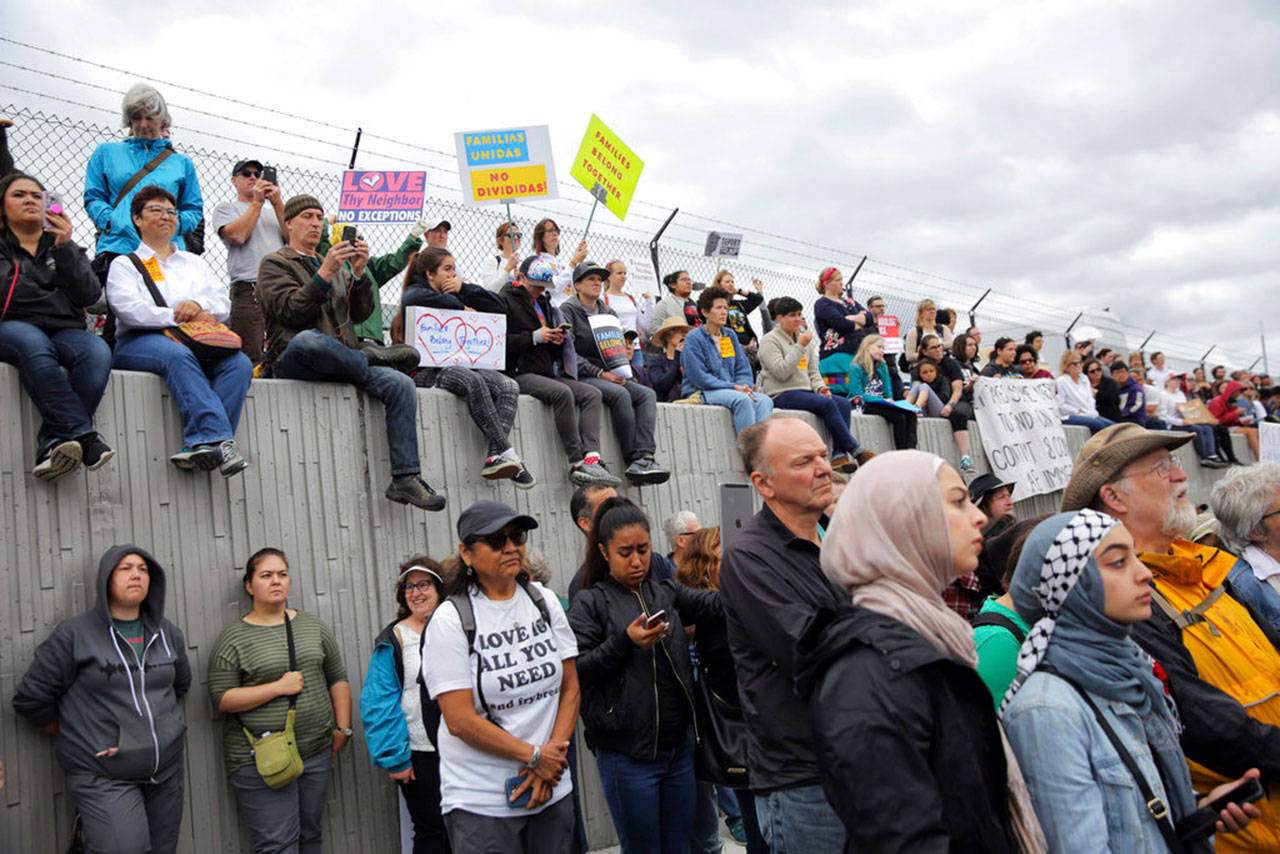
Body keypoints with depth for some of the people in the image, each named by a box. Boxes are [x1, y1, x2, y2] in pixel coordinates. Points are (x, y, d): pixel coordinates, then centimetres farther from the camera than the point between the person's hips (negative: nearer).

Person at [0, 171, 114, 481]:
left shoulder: (63, 246, 21)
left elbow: (90, 295, 2)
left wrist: (64, 248, -6)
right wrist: (53, 296, -2)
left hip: (64, 331, 2)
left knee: (98, 352, -32)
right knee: (32, 342, -38)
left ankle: (50, 444, -36)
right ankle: (85, 436, -43)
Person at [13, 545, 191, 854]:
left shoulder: (168, 634, 8)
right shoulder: (73, 635, -6)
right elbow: (31, 699, -2)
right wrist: (73, 736, 4)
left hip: (166, 771, 5)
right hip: (105, 779, -5)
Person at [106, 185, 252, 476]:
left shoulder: (195, 263, 30)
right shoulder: (124, 264, 18)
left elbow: (223, 304, 14)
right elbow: (129, 310, -3)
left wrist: (198, 305, -9)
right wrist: (183, 317, -9)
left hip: (195, 342, 4)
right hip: (140, 342, -3)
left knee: (240, 363, -29)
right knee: (178, 355, -39)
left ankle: (200, 445, -43)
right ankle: (219, 440, -52)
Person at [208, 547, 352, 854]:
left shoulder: (314, 627, 8)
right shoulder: (233, 639, -4)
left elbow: (338, 679, 13)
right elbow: (221, 699, -10)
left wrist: (343, 728, 6)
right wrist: (279, 687, -15)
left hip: (316, 753, 4)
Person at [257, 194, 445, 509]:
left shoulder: (337, 267, 28)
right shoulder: (274, 264, 11)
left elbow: (361, 313, 14)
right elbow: (292, 311, -8)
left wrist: (359, 273, -1)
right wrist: (325, 273, -16)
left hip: (341, 363, 5)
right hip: (293, 363, -5)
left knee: (401, 384, -20)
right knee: (307, 340, -42)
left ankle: (406, 478, -22)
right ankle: (368, 359, -13)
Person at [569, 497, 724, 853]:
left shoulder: (666, 594, 10)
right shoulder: (590, 603, -2)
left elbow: (715, 605, -9)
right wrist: (624, 642, -23)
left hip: (679, 746, 4)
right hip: (627, 754, -4)